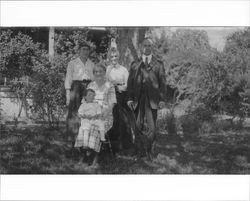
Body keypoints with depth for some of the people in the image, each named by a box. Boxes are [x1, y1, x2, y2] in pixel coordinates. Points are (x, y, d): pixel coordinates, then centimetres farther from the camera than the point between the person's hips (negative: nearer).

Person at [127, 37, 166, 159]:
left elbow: (162, 82, 6)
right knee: (138, 126, 1)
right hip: (138, 99, 1)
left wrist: (162, 99, -2)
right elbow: (130, 82, 10)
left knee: (151, 127, -5)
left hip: (152, 100, -1)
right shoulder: (135, 64, 13)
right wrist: (130, 98, 1)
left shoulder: (158, 64, 9)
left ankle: (149, 152, 7)